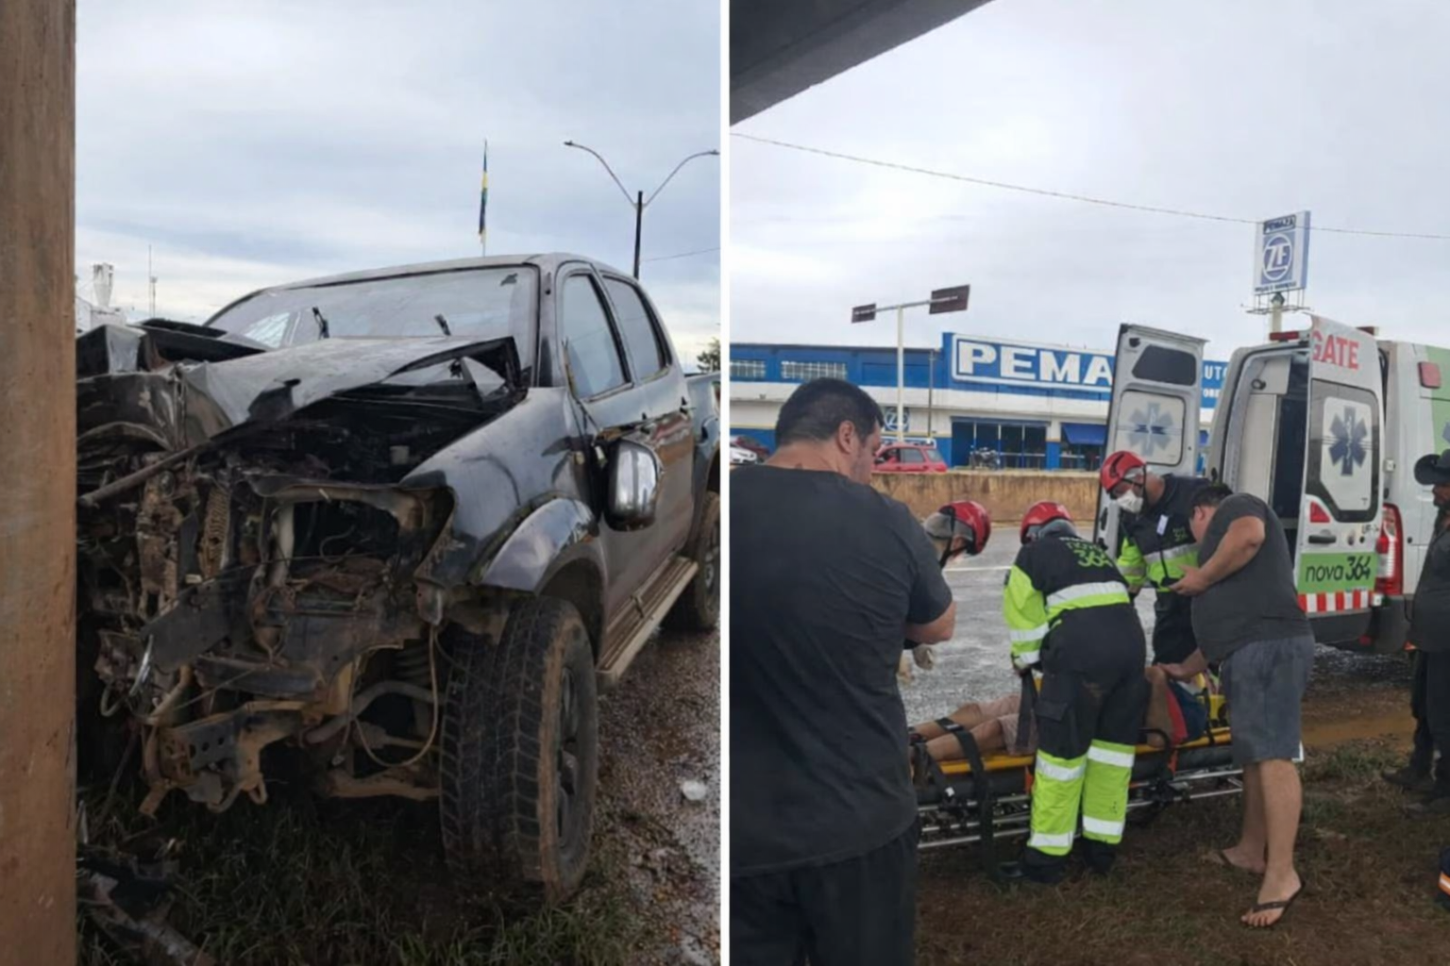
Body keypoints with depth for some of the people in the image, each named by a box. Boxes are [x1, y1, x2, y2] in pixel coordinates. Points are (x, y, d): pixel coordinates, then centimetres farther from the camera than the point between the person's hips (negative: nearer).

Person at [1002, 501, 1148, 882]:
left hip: (1081, 650, -6)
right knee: (1114, 742, 16)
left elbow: (1023, 611, 11)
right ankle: (1102, 845, 24)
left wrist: (1027, 660, 25)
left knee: (1062, 748, 2)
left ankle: (1048, 855, 9)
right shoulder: (1097, 551, 32)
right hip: (1130, 641, 6)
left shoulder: (1034, 552, 16)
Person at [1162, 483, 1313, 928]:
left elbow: (1249, 536, -18)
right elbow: (1228, 624, 39)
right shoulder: (1228, 538, 34)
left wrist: (1202, 577, -5)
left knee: (1272, 755, -14)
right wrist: (1186, 668, 48)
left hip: (1268, 647, -11)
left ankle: (1281, 874, -16)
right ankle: (1251, 851, 23)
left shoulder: (1237, 505, 10)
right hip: (1248, 654, 11)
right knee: (1254, 755, 14)